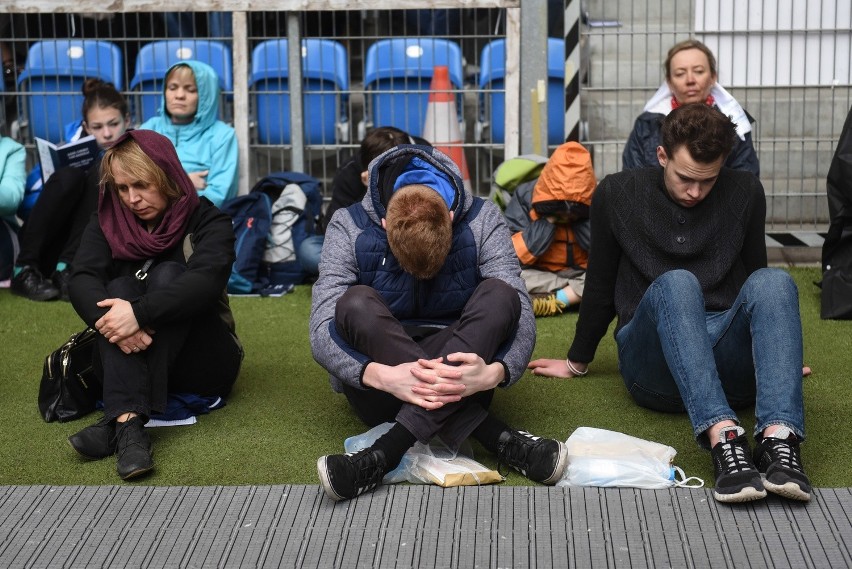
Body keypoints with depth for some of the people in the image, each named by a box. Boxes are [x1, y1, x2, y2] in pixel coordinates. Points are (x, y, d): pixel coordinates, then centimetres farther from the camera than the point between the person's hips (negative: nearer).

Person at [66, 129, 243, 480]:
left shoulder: (208, 221, -7)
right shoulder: (106, 224, 2)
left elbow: (207, 280, -28)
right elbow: (82, 280, -16)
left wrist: (139, 313, -42)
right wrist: (108, 320, -38)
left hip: (201, 362, -2)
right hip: (129, 359, 2)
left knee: (167, 275, -25)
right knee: (121, 287, -24)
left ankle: (116, 424, -39)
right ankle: (128, 422, -46)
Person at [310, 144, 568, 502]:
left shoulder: (483, 221, -9)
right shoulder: (348, 228, -12)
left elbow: (520, 315, -17)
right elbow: (322, 331, -20)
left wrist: (494, 373, -39)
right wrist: (381, 376, -40)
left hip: (457, 366, 1)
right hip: (383, 384, 0)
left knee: (500, 294, -26)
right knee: (355, 303, -29)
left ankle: (387, 452, -37)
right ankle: (495, 437, -34)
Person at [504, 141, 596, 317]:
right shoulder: (524, 197, -13)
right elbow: (510, 257, -20)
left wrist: (582, 221, -21)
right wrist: (547, 221, -24)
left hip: (584, 275, 1)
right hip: (538, 278, -1)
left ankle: (555, 301, -25)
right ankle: (582, 294, -25)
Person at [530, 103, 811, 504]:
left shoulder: (745, 194, 8)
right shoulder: (618, 194, 4)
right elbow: (600, 286, 15)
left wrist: (776, 360, 28)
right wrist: (578, 362, 22)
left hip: (730, 367, 2)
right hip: (652, 364, -1)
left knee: (772, 281, -28)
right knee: (676, 284, -33)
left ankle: (779, 439, -48)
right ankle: (723, 437, -53)